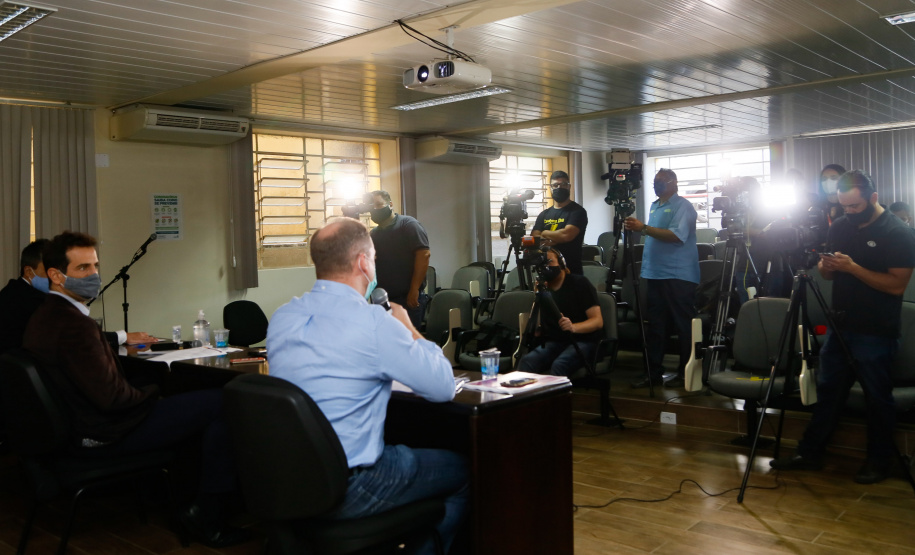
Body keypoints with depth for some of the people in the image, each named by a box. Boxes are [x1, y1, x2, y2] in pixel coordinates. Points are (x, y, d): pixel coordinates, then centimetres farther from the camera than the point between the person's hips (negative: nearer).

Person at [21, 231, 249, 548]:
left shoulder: (44, 316, 7)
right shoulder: (72, 323, -25)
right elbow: (111, 396, -28)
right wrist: (151, 392, -10)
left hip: (78, 425, 11)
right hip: (106, 433, -11)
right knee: (225, 404, -13)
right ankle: (206, 518, -3)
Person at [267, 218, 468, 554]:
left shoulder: (281, 317, 1)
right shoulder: (374, 323, -19)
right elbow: (444, 388, -10)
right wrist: (409, 330, 4)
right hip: (345, 492, -7)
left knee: (405, 454, 29)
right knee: (464, 471, 13)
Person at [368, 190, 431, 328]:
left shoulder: (408, 224, -4)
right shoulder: (373, 234, 16)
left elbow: (424, 254, -15)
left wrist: (414, 290, -19)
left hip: (408, 297, -6)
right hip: (382, 299, 6)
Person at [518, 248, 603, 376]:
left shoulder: (580, 283, 0)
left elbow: (598, 321, -8)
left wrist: (573, 327, -27)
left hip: (582, 340, -4)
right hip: (553, 342, 4)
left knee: (559, 365, -37)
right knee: (526, 361, -29)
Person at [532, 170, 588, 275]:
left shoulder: (577, 211, -2)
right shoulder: (544, 214, 16)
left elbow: (567, 234, -16)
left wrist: (545, 233, -1)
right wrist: (555, 239, -13)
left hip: (571, 271, -5)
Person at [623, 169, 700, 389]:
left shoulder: (683, 206, -8)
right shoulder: (654, 206, 18)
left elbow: (677, 236, -21)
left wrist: (643, 228, -23)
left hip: (678, 276, -8)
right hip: (655, 273, 8)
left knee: (683, 325, 0)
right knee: (655, 324, 10)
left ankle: (685, 373, 8)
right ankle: (654, 372, 17)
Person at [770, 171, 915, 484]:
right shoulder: (839, 227, 7)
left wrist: (852, 267, -24)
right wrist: (825, 266, -9)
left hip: (875, 334, -6)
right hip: (840, 327, 6)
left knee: (878, 399, 7)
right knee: (827, 392, 11)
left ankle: (879, 461, 22)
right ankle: (810, 453, 20)